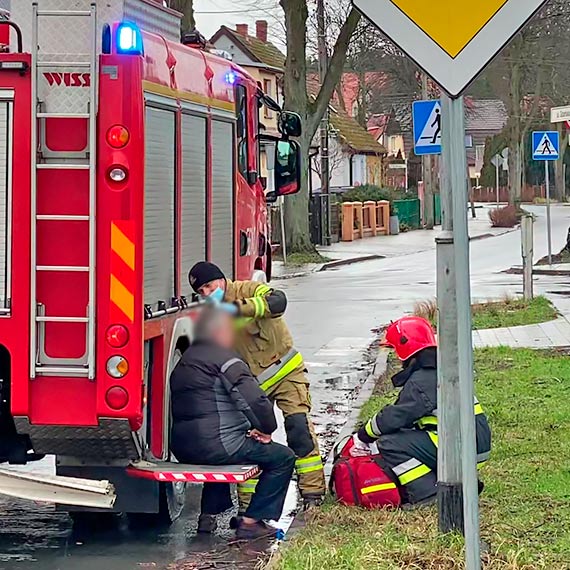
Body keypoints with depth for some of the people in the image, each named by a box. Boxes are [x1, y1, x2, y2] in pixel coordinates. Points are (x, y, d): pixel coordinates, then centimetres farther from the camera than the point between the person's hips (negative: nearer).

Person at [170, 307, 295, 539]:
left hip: (183, 448, 9)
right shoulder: (223, 359, -10)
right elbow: (256, 400, -21)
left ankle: (209, 515, 33)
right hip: (215, 446, -9)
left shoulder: (184, 361, 19)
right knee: (282, 458, 4)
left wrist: (248, 429, 18)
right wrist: (266, 430, -3)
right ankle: (251, 521, 2)